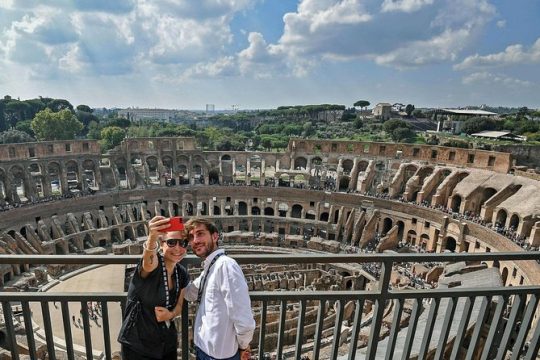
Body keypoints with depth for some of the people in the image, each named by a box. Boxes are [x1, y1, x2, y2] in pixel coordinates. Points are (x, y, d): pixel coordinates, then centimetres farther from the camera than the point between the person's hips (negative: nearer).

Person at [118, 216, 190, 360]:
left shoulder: (182, 274, -4)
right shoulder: (152, 264, -22)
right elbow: (148, 258, -47)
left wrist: (170, 314, -15)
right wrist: (152, 237, -68)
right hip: (137, 345, -5)